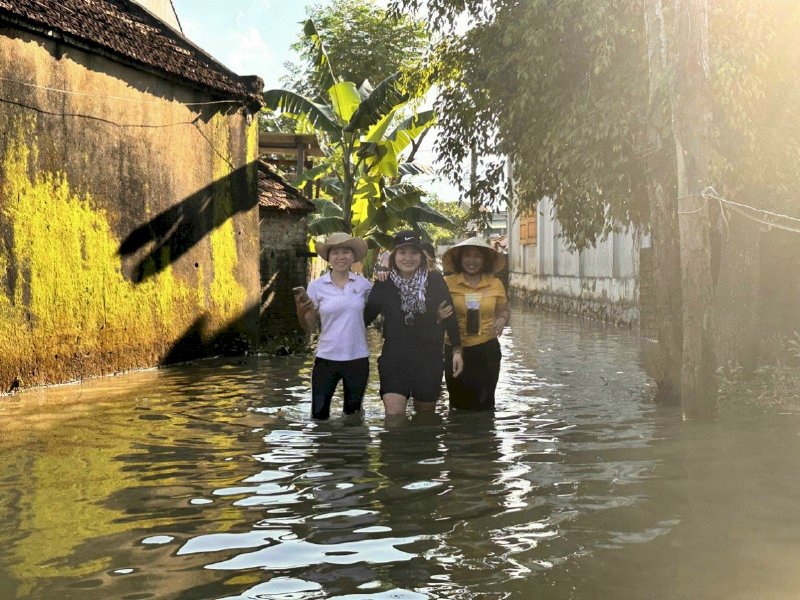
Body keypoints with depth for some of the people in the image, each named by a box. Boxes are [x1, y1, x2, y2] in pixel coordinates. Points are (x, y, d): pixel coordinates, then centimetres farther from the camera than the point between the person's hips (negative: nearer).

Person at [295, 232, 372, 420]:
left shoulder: (363, 284, -1)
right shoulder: (316, 286, -3)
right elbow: (309, 328, 2)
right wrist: (300, 312, -20)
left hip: (358, 359, 1)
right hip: (326, 359, -1)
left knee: (353, 415, 17)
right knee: (319, 414, 3)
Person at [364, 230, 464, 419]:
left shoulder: (434, 281, -2)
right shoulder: (384, 285, -2)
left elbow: (450, 317, 4)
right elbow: (366, 317, 7)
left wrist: (456, 351, 2)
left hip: (429, 360, 1)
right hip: (394, 359, -1)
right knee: (393, 417, -12)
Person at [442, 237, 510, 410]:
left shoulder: (495, 284, 2)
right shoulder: (448, 283, -4)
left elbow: (504, 310, 15)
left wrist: (502, 320, -7)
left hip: (487, 350, 1)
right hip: (455, 349, -1)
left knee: (484, 404, 8)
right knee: (458, 404, 9)